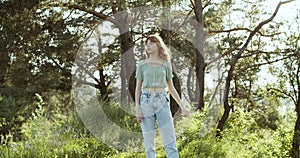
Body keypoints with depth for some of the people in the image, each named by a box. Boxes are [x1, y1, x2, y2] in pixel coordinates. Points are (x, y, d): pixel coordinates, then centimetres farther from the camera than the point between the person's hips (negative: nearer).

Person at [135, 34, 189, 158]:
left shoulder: (166, 64, 11)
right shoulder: (142, 64, 7)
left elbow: (171, 88, 15)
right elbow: (138, 88, 5)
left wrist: (182, 106, 9)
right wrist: (137, 109, -6)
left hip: (162, 102, 1)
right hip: (146, 102, -1)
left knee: (170, 142, -9)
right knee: (148, 143, -1)